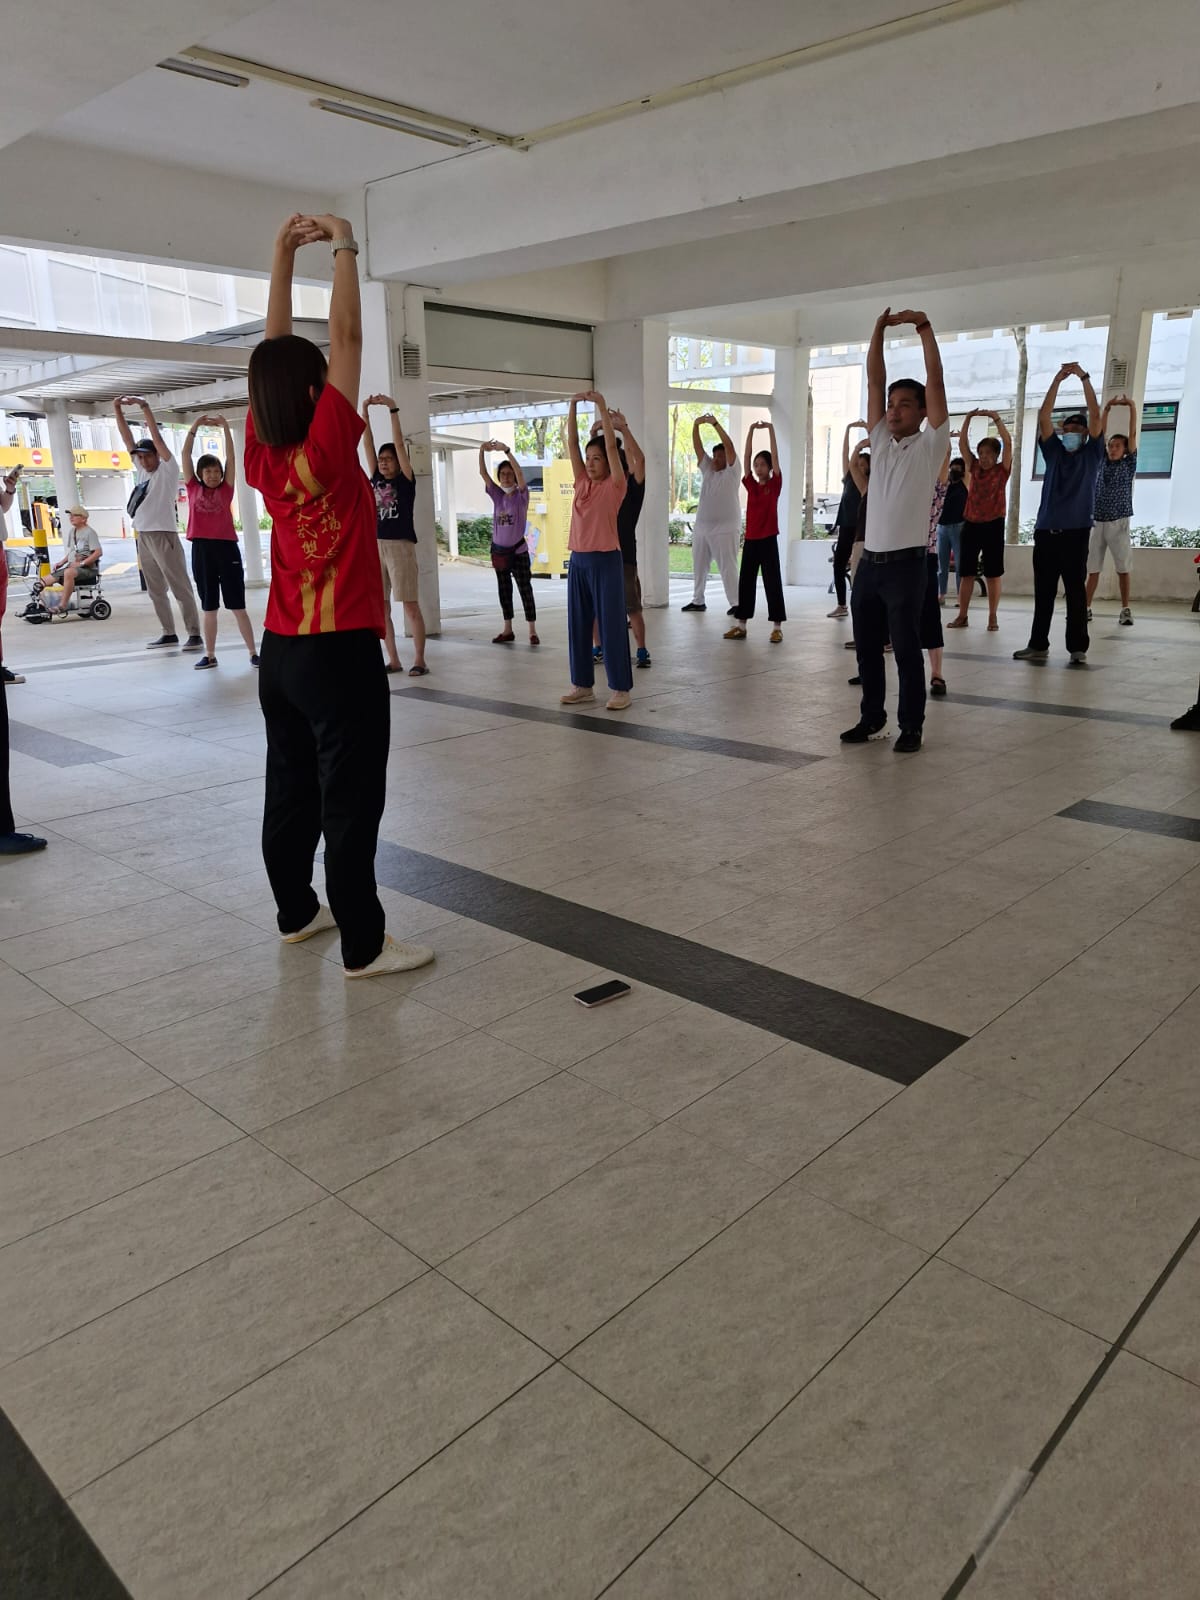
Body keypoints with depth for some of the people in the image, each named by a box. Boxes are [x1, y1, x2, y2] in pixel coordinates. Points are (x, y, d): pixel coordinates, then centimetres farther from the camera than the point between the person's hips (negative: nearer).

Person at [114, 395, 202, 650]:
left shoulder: (168, 469, -1)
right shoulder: (142, 470, 16)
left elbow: (157, 437, -10)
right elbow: (128, 440, 15)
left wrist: (143, 406, -12)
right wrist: (118, 410, 9)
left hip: (163, 535, -8)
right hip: (143, 536, 8)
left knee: (180, 587, -7)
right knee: (156, 590, 9)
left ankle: (194, 634, -8)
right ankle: (169, 634, 14)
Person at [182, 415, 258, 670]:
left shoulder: (226, 489, 7)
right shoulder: (193, 488, 9)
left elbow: (231, 457, 2)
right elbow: (186, 455, 6)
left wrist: (225, 428, -2)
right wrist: (195, 427, 3)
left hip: (226, 547, -1)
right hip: (201, 549, 2)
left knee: (237, 606, 1)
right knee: (208, 607, 9)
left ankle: (253, 653, 5)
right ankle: (210, 655, 15)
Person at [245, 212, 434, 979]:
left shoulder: (262, 455, 2)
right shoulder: (326, 451, -16)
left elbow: (276, 349, 9)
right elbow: (347, 338, -11)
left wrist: (284, 254, 11)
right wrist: (344, 247, 1)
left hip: (281, 650, 8)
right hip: (340, 652, -8)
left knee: (291, 787, 15)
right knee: (351, 800, -4)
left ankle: (297, 912, 29)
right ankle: (364, 945, 3)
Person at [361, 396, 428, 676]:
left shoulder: (406, 480, 3)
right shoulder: (375, 479, 15)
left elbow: (399, 444, -4)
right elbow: (368, 445, 11)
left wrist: (393, 409, -8)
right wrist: (365, 412, 3)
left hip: (400, 546, -5)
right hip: (375, 547, 5)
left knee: (410, 606, -4)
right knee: (381, 607, 6)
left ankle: (419, 660, 0)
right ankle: (393, 660, 13)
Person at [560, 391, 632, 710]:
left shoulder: (614, 486, -3)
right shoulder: (582, 483, 11)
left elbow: (611, 446, -12)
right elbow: (572, 443, 9)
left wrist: (602, 407, -10)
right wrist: (573, 406, 2)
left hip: (606, 561, -6)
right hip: (578, 561, 6)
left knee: (611, 624, -2)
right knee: (577, 624, 8)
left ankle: (620, 688, 3)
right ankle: (582, 685, 17)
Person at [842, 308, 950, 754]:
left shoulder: (930, 445, -1)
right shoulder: (880, 442, 13)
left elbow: (935, 381, -7)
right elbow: (874, 382, 9)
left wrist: (924, 327, -5)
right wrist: (879, 329, 2)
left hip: (906, 563, -6)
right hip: (869, 561, 6)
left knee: (907, 650, -1)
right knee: (867, 649, 11)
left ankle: (911, 727, 7)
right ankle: (872, 719, 23)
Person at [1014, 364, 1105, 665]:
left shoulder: (1092, 453, 8)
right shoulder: (1054, 452, 14)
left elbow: (1095, 417, -3)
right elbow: (1044, 417, 5)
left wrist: (1084, 378, -4)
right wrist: (1058, 380, -1)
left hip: (1076, 531, -3)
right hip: (1046, 530, 3)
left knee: (1076, 591, -1)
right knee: (1043, 592, 7)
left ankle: (1078, 649, 1)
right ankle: (1038, 645, 13)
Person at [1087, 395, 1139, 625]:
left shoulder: (1129, 464, 5)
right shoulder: (1103, 462, 11)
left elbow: (1133, 434, -1)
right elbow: (1100, 433, 8)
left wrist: (1132, 407, -5)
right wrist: (1107, 408, 1)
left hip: (1118, 523, -2)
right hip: (1097, 522, 2)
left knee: (1123, 568, -1)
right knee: (1093, 568, 2)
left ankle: (1125, 609, 2)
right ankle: (1086, 608, 4)